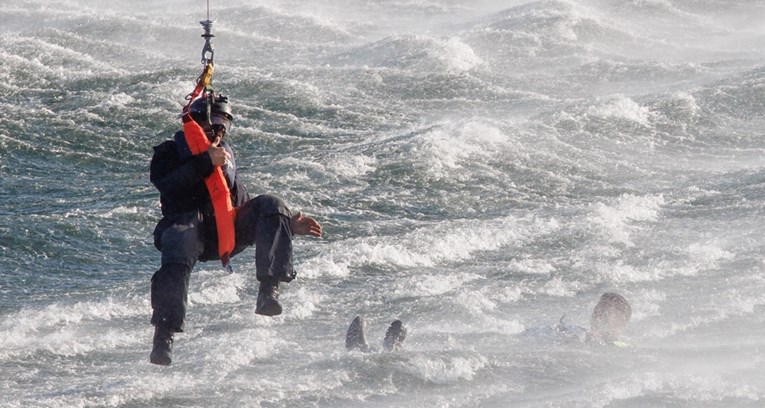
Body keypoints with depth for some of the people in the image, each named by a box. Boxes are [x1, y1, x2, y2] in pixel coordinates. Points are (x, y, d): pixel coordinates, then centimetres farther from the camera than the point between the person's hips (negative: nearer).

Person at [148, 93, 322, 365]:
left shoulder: (225, 158, 34)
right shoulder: (170, 153, 18)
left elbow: (245, 208, 32)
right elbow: (165, 184, -6)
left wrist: (288, 224, 20)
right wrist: (206, 162, -11)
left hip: (227, 231, 4)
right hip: (187, 224, -4)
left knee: (270, 205, -21)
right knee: (177, 261, -37)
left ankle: (269, 289, -34)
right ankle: (163, 337, -45)